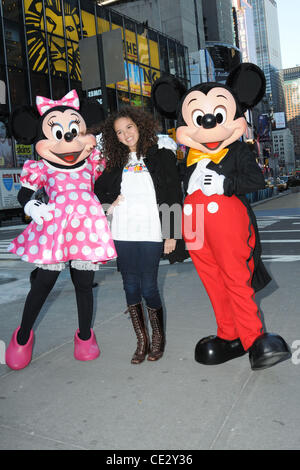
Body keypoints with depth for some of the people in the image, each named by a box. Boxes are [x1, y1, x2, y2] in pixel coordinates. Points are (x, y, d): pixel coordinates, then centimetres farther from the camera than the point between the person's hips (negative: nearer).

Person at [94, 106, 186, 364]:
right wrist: (110, 202, 1)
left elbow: (175, 197, 0)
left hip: (151, 232, -4)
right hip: (122, 233, 4)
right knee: (131, 287, 6)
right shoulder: (116, 163, 15)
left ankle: (158, 337, 19)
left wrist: (171, 235, -6)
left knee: (148, 287, -4)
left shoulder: (162, 157, 4)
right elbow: (98, 191, 23)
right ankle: (142, 341, 19)